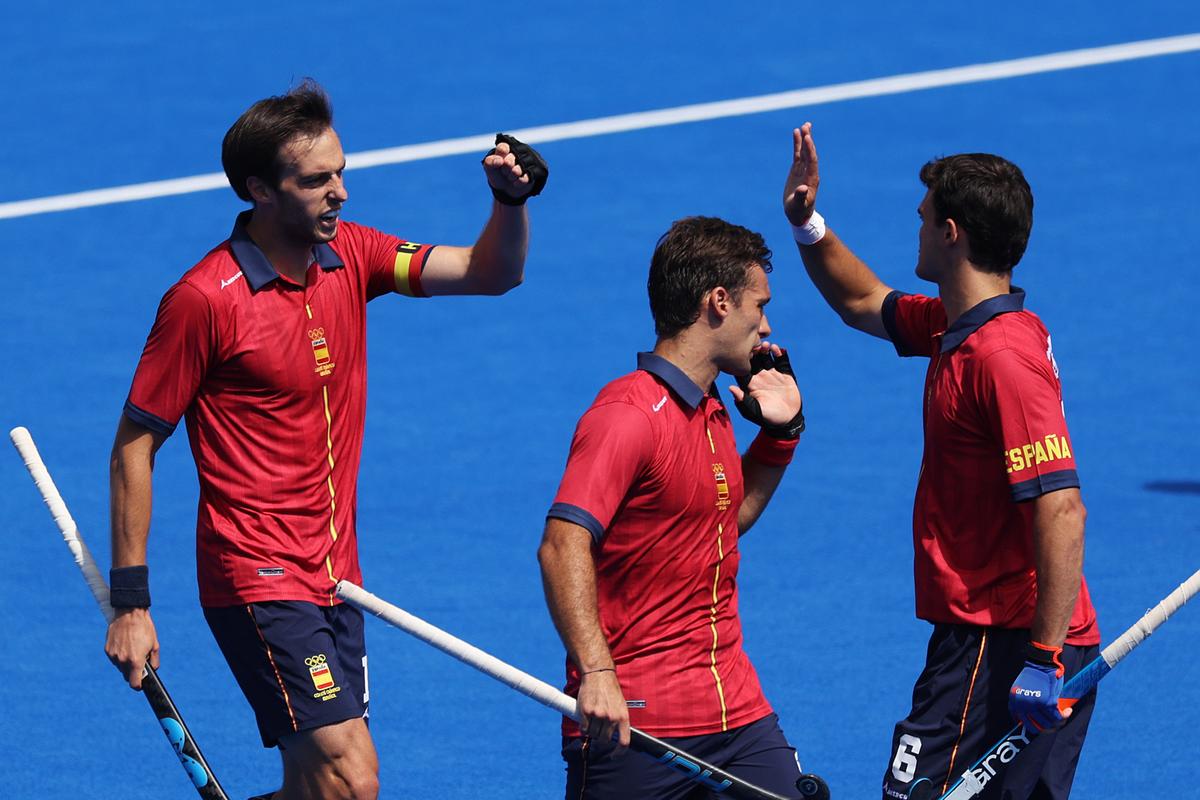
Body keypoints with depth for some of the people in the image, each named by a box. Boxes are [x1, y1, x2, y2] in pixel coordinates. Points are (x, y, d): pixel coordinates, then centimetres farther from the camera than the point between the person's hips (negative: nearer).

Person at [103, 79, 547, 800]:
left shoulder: (349, 254, 5)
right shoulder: (206, 300, -14)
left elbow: (491, 273, 4)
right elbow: (134, 447, -9)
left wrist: (511, 200, -18)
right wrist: (130, 602, -11)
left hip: (335, 575, 7)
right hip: (259, 579, -7)